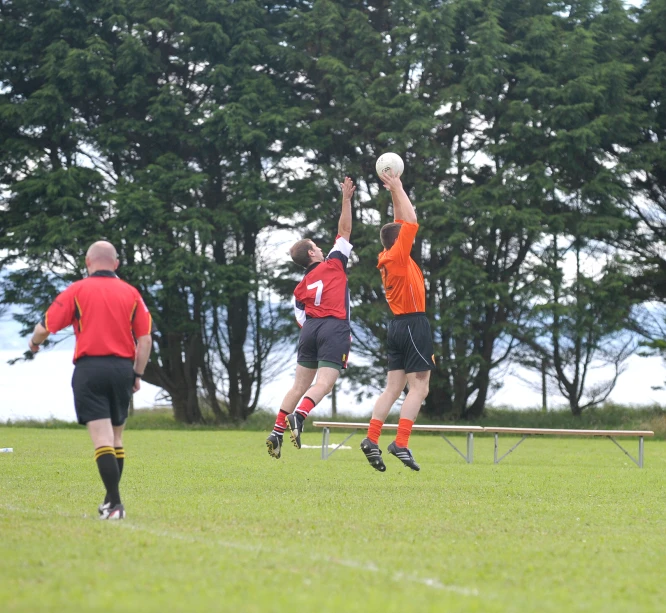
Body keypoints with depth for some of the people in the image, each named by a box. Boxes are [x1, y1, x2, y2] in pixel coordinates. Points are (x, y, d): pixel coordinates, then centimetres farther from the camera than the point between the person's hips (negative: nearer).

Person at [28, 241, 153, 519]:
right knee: (116, 438, 16)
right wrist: (138, 374, 11)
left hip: (90, 368, -3)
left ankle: (115, 503, -17)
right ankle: (112, 500, 21)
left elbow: (45, 327, 2)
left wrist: (35, 342, 23)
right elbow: (145, 339, 3)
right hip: (122, 369, 3)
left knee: (102, 439, -8)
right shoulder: (131, 293, 8)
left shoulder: (78, 290, 0)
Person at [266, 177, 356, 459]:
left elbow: (302, 319, 12)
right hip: (335, 328, -5)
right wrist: (346, 199, 12)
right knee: (324, 383, -12)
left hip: (311, 329, 5)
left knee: (300, 384, 10)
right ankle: (299, 416, -37)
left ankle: (277, 432, 4)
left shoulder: (300, 288, 17)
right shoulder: (334, 264, 7)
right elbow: (344, 230, 11)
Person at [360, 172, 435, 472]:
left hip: (398, 325, 9)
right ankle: (401, 444, -18)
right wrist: (397, 190, -4)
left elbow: (401, 223, 23)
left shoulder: (388, 258, 12)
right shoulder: (398, 256, -10)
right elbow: (411, 222, -12)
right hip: (415, 324, -9)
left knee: (393, 387, 8)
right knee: (419, 387, -9)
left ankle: (372, 439, 0)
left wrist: (395, 192, 21)